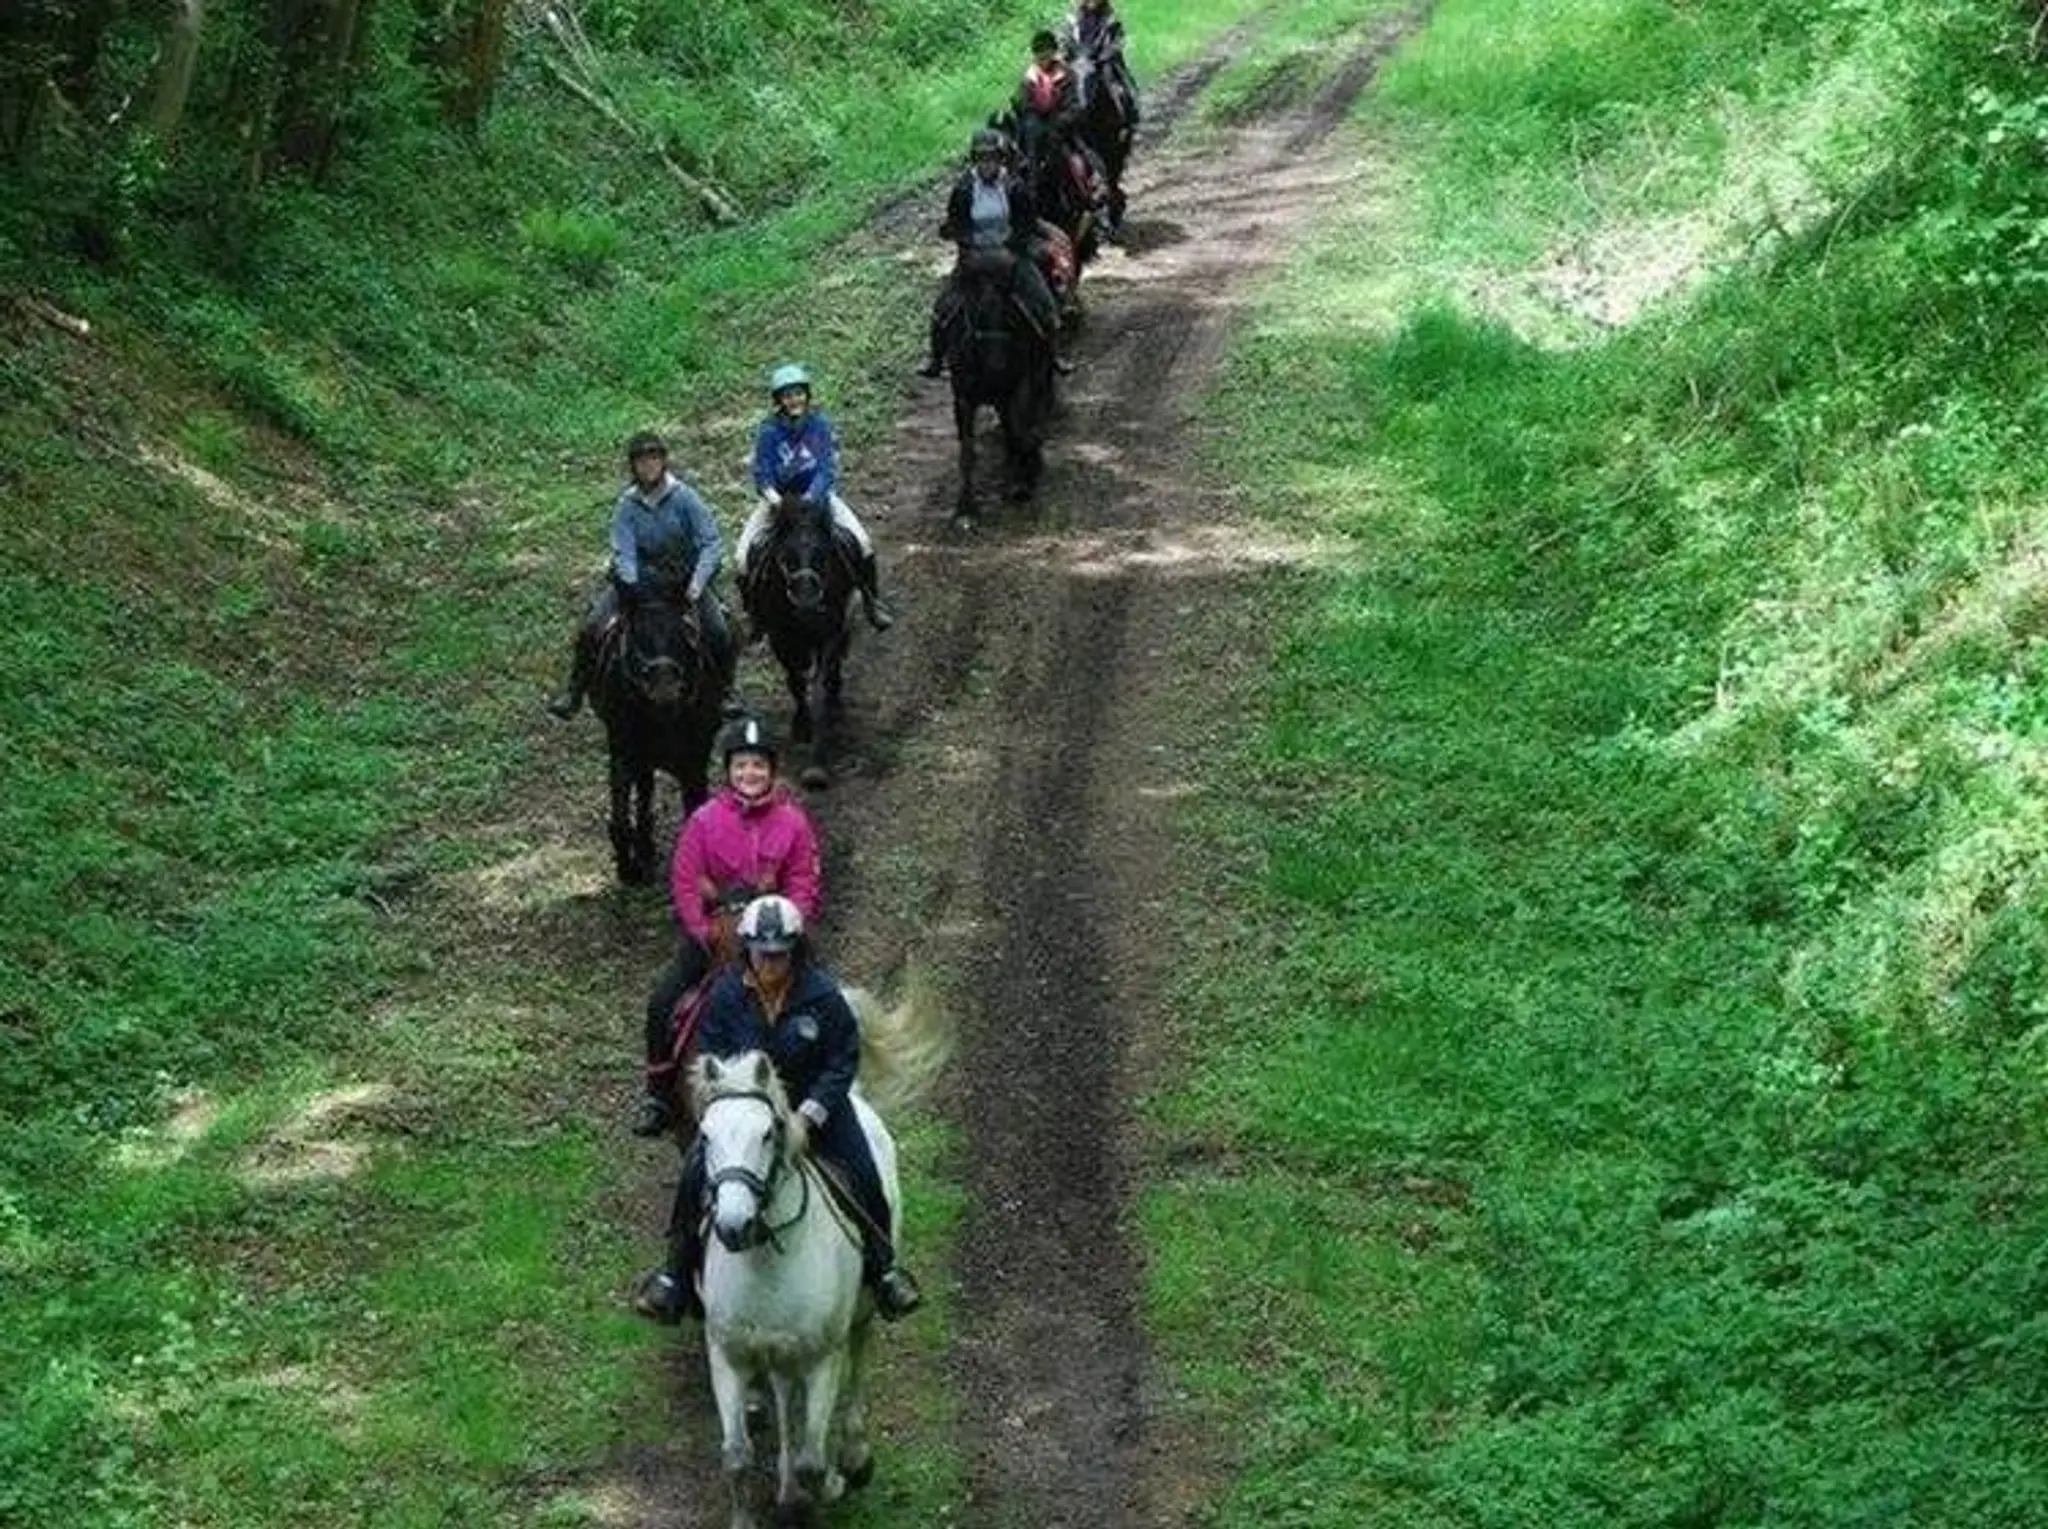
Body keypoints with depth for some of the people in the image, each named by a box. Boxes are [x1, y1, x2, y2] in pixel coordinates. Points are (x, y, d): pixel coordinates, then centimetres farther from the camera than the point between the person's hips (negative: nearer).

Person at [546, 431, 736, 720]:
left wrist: (697, 584, -26)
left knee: (719, 632, -19)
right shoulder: (627, 504, -9)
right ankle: (574, 693, -3)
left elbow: (710, 542, -15)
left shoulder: (684, 497, -13)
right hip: (641, 576, 1)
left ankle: (725, 692, 6)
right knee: (591, 627, -15)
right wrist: (631, 585, -32)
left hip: (684, 575, -1)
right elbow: (623, 552, -13)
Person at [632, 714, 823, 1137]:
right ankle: (658, 1095, 4)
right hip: (711, 929, 0)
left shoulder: (792, 821, -5)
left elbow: (805, 885, -3)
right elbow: (684, 883, -5)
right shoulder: (705, 820, -7)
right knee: (662, 1003, -11)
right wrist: (707, 935, -13)